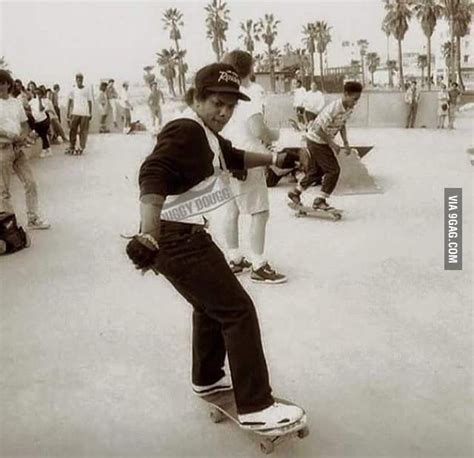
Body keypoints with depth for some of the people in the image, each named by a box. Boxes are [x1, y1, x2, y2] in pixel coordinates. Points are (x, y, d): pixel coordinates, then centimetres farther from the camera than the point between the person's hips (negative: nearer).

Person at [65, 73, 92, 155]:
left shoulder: (87, 90, 7)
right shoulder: (73, 90, 9)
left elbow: (90, 102, 8)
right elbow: (70, 101, 10)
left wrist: (90, 113, 4)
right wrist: (68, 112, 3)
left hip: (85, 113, -1)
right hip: (75, 113, 1)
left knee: (83, 131, -2)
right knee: (72, 130, 0)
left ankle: (81, 148, 4)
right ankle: (71, 147, 6)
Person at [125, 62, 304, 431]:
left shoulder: (204, 133, 13)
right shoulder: (185, 131, -18)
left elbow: (232, 158, 32)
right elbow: (153, 177, -33)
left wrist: (274, 159, 33)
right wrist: (149, 237, -44)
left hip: (186, 235, 11)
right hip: (176, 239, -11)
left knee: (212, 304, 25)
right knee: (238, 310, -7)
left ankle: (208, 379, 44)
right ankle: (255, 408, 2)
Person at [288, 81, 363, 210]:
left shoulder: (349, 109, -3)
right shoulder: (333, 109, -30)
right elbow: (319, 129, -28)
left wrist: (345, 141, 1)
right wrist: (332, 144, -22)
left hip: (324, 141, 9)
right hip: (316, 140, -9)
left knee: (316, 171, 18)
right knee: (333, 170, -9)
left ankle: (295, 193, 33)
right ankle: (319, 201, 0)